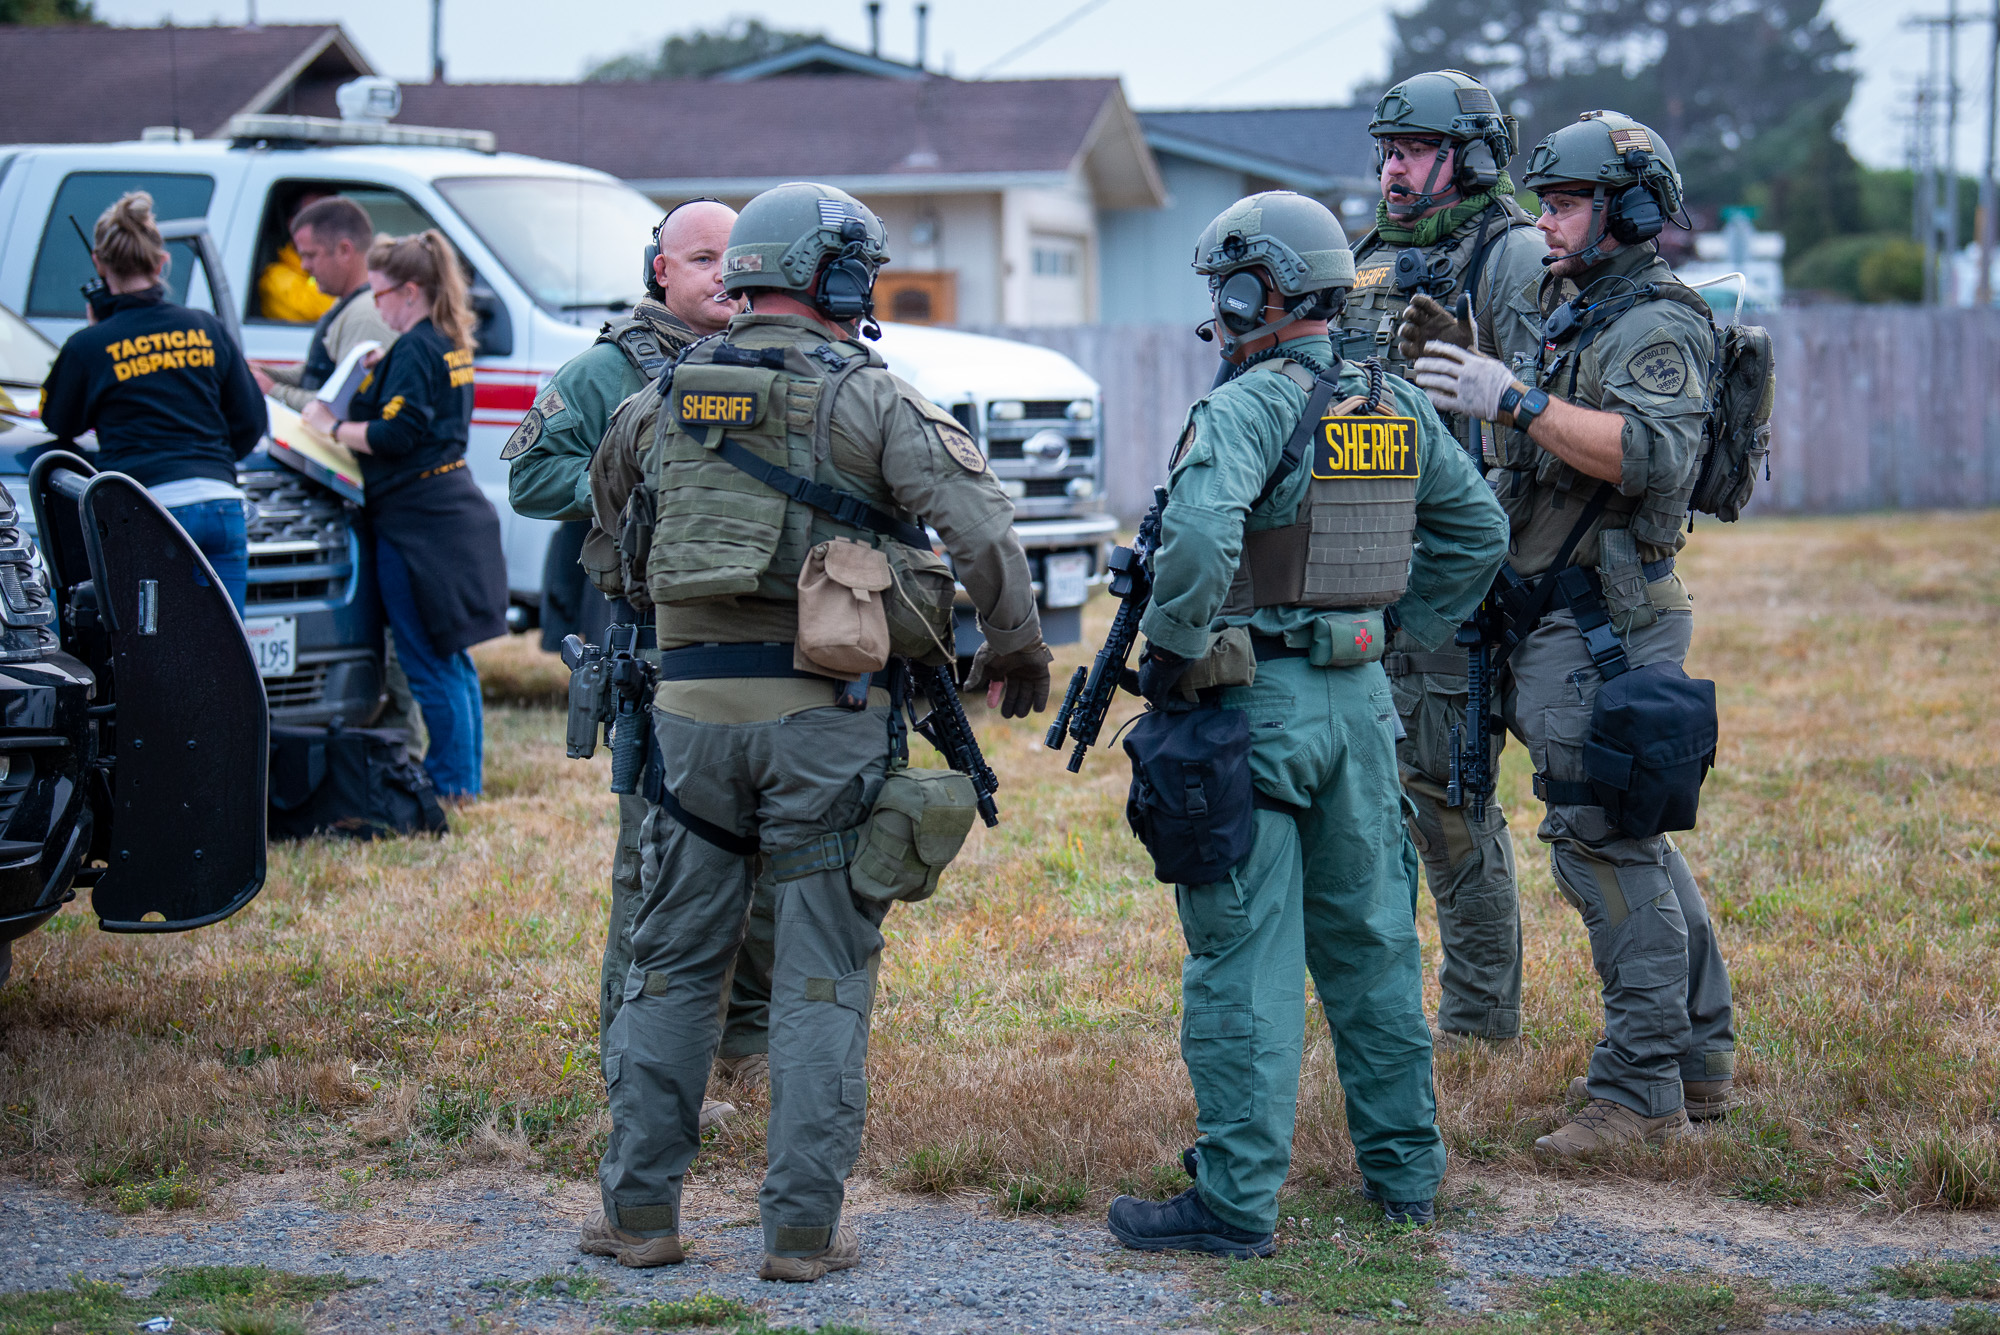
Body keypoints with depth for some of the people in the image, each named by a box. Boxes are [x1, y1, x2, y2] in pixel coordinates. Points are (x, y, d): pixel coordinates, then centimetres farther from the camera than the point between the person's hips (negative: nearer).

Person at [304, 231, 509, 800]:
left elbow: (395, 436, -22)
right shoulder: (450, 345, 13)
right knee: (451, 659, 16)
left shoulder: (413, 351, -16)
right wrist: (379, 372, 16)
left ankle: (451, 784, -1)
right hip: (454, 506, 10)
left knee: (429, 664, -4)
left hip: (417, 518, -10)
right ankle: (465, 779, 23)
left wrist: (330, 427, -11)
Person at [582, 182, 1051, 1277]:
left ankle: (640, 1209, 15)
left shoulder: (666, 397, 10)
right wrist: (1016, 650, 1)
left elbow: (607, 504, 26)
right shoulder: (865, 397, -4)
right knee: (822, 978, 3)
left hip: (692, 703, 4)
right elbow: (978, 528, -12)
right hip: (824, 707, -4)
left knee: (674, 962, 13)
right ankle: (802, 1228, 4)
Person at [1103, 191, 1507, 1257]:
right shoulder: (1396, 406, 9)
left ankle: (1236, 1201, -1)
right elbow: (1478, 530, 18)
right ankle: (1404, 1168, 24)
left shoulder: (1251, 405, -15)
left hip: (1255, 699, -7)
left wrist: (1169, 652, -16)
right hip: (1360, 695, 7)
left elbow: (1200, 540, -30)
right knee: (1370, 940, 17)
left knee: (1247, 959, -4)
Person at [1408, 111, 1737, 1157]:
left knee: (1604, 847, -10)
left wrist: (1513, 400, -33)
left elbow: (1650, 451, -32)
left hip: (1608, 626, -10)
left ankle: (1640, 1089, -6)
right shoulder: (1564, 313, 16)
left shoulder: (1657, 329, -13)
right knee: (1633, 840, 15)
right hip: (1552, 620, 10)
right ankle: (1702, 1060, 24)